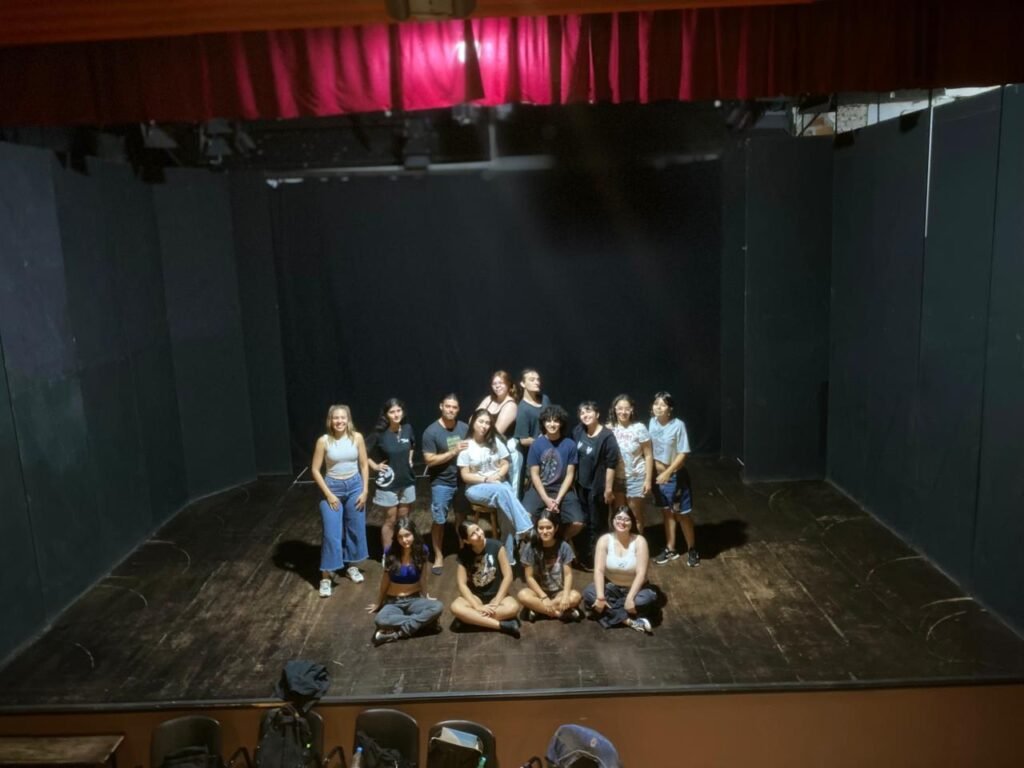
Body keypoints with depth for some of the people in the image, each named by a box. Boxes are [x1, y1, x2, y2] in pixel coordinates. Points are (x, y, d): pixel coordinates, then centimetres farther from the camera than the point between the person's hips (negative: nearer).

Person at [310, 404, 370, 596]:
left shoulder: (357, 438, -6)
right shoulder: (324, 440, -12)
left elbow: (364, 465, 1)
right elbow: (315, 469, -8)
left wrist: (364, 491, -2)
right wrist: (328, 494, -11)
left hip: (354, 486, 3)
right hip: (333, 488, -2)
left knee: (356, 529, 12)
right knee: (331, 534, -4)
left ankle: (352, 566, 33)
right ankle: (326, 577, 6)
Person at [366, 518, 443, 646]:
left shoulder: (421, 550, -10)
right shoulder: (390, 553, -12)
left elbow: (422, 577, 4)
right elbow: (385, 580, 2)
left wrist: (426, 597, 13)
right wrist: (378, 603, 13)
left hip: (414, 599, 2)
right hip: (393, 602, -2)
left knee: (438, 607, -31)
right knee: (380, 621, -37)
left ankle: (397, 632, -26)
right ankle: (421, 621, -23)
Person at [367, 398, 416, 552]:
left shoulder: (408, 429, -4)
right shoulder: (380, 434, -16)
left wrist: (409, 460, 8)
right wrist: (375, 466, -10)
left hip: (407, 481, 4)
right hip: (389, 483, -4)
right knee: (390, 521, 6)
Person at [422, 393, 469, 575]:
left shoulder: (464, 428, 0)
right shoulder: (431, 431, -13)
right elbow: (429, 460, -16)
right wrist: (454, 452, -21)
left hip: (463, 480, 4)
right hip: (442, 483, -3)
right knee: (439, 521, 4)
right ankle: (438, 556, 20)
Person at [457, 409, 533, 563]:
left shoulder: (495, 442, 6)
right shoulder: (466, 446, -4)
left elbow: (505, 465, 8)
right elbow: (465, 476, -5)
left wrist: (497, 476, -11)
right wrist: (486, 479, -15)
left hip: (499, 484, 3)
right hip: (476, 488, -3)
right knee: (503, 491, -34)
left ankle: (509, 557, -18)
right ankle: (525, 529, -32)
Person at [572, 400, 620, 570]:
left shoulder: (607, 436, -20)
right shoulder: (578, 431, 0)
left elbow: (611, 464, -19)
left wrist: (608, 488, -18)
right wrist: (575, 479, 14)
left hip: (597, 487, -7)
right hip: (581, 484, 7)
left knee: (597, 524, 6)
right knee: (585, 521, 19)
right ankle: (587, 555, 35)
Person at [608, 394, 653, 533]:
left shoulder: (639, 428, -10)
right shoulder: (609, 428, -4)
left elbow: (648, 455, -6)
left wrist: (648, 480, -10)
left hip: (635, 478, -2)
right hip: (616, 478, 2)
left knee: (636, 516, 10)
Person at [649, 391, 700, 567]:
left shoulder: (678, 425, -19)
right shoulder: (652, 423, -3)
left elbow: (683, 454, -18)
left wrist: (667, 472, -21)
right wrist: (657, 469, 1)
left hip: (676, 476, -5)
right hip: (658, 475, 5)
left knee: (682, 514, 4)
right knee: (666, 512, 16)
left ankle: (692, 550, 21)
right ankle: (670, 549, 28)